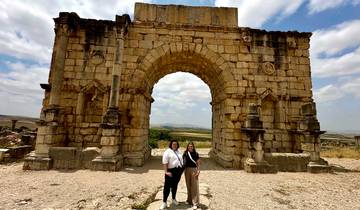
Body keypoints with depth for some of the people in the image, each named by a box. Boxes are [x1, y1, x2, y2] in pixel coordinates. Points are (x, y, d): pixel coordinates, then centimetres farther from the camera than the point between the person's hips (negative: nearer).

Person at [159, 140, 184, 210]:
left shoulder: (178, 152, 11)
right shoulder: (168, 152, -10)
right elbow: (165, 162, -16)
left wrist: (181, 169, 14)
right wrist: (166, 172, -22)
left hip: (178, 171, 6)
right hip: (171, 171, -6)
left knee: (175, 186, 20)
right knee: (167, 186, -2)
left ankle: (174, 199, 36)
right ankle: (164, 202, 9)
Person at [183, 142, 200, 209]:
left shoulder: (196, 154, -3)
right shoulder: (185, 153, 0)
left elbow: (198, 163, -1)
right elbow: (183, 162, 5)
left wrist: (198, 171, -9)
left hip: (194, 170, -2)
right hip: (187, 170, 2)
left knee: (194, 186, -1)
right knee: (188, 185, 13)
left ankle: (195, 203, 8)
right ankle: (189, 200, 31)